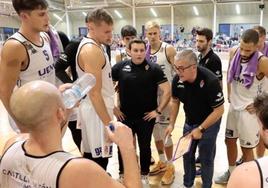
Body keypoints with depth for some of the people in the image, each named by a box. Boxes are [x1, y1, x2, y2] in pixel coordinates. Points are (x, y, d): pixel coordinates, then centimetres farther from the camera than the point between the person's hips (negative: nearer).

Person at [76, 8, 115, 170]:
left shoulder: (93, 46, 11)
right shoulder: (91, 50, -21)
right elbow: (95, 93, -25)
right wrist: (108, 123, -23)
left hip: (95, 109, 10)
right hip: (97, 111, -10)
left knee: (91, 153, 19)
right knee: (100, 158, 0)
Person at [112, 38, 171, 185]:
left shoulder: (154, 69, -8)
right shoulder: (120, 67, -4)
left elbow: (167, 91, -10)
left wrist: (158, 110, -9)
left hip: (146, 117, -1)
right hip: (124, 116, 1)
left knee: (144, 147, 13)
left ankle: (144, 175, 34)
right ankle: (122, 174, 34)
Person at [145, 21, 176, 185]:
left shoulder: (168, 49, -11)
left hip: (166, 94, -5)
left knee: (165, 132, -1)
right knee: (155, 131, 15)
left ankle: (170, 167, 17)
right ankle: (162, 161, 34)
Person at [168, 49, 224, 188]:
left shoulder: (210, 81, -31)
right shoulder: (177, 79, -17)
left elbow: (219, 110, -24)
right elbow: (175, 101, 1)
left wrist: (200, 129, -23)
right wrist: (171, 124, -3)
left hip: (209, 124, -4)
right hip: (189, 122, 5)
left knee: (206, 158, 7)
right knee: (187, 155, 15)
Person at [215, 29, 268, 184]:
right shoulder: (234, 53, -6)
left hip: (249, 110, -6)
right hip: (234, 106, 6)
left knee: (247, 148, 7)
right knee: (229, 141, 18)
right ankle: (231, 172, 40)